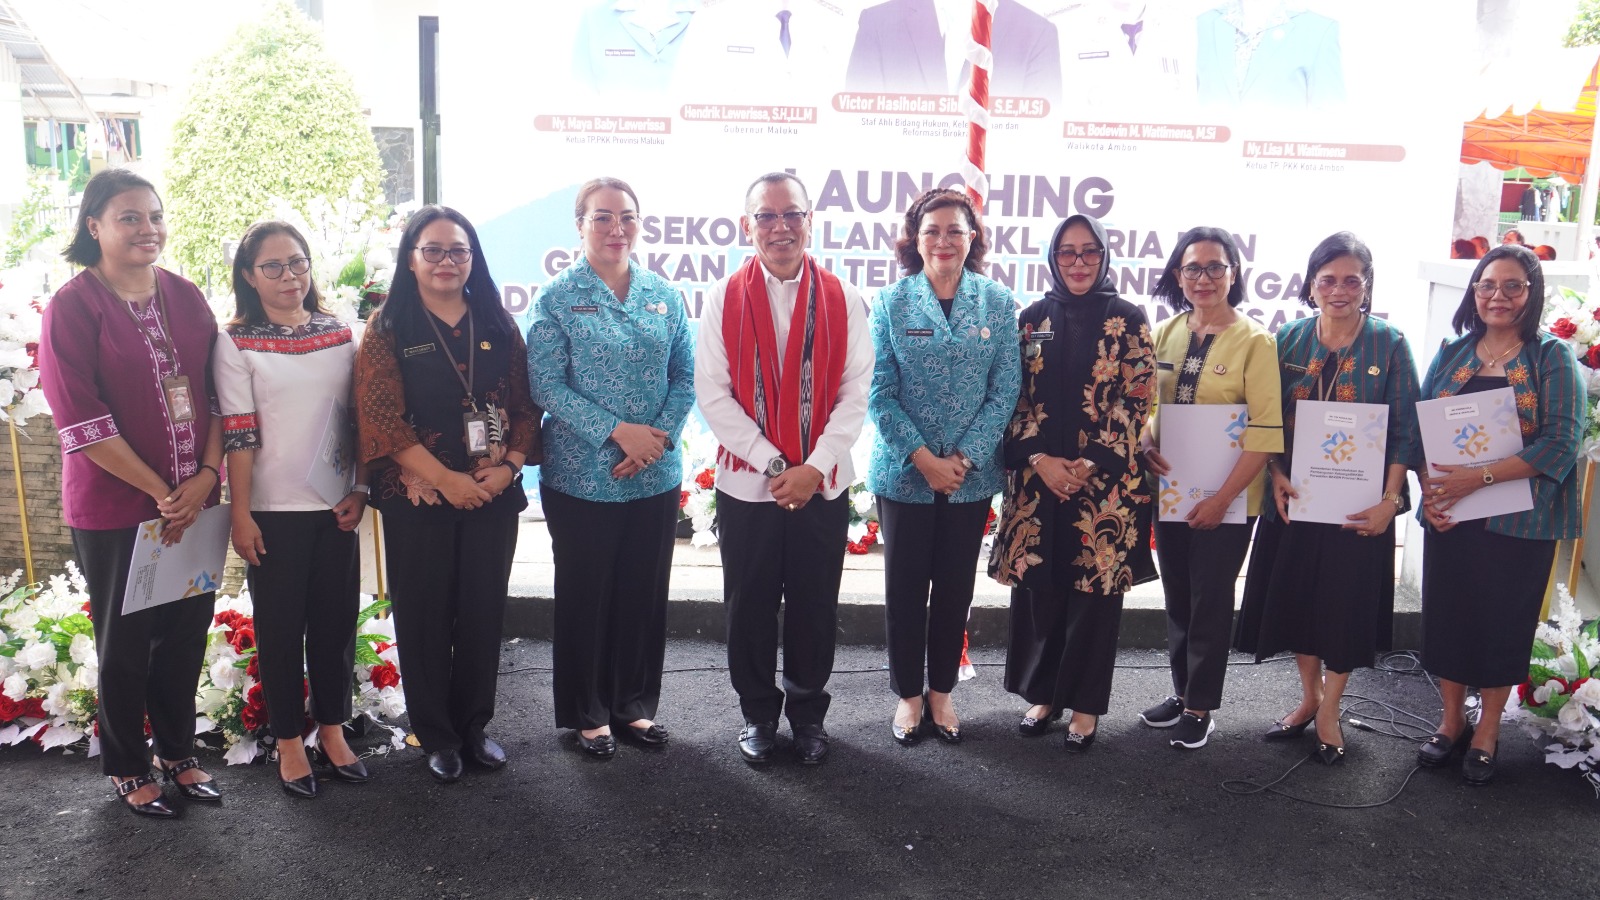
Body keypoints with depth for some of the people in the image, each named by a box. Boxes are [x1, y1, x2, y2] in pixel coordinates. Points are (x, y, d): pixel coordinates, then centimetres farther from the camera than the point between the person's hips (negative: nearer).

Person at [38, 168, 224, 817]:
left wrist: (206, 475, -6)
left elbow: (216, 394, 7)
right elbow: (81, 422, -14)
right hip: (114, 510, -4)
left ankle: (178, 752, 32)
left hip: (194, 502, 4)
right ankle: (127, 768, 29)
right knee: (126, 641, 10)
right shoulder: (73, 306, -9)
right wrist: (160, 491, -14)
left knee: (186, 633, 13)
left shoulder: (186, 298, 6)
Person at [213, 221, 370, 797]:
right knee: (281, 626, 6)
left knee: (336, 620, 10)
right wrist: (240, 515, -10)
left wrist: (359, 490, 2)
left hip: (335, 506, 3)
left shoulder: (340, 334, 6)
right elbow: (237, 435, -8)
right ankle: (289, 741, 20)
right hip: (273, 510, -3)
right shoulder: (237, 343, -3)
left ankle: (332, 729, 25)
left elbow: (358, 419, 9)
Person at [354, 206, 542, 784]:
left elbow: (526, 407, 7)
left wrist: (510, 466, -9)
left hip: (494, 496, 3)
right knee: (425, 617, 6)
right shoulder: (387, 330, 0)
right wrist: (446, 479, -15)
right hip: (418, 498, -2)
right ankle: (436, 736, 22)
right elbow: (382, 419, -9)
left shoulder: (498, 326, 8)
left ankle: (474, 726, 26)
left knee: (483, 613, 9)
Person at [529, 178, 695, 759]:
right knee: (586, 596, 8)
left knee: (646, 594, 11)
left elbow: (686, 377, 5)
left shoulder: (664, 296, 7)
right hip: (582, 477, -3)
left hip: (657, 476, 4)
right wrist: (617, 431, -18)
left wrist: (660, 436, -11)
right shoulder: (557, 298, -4)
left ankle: (634, 706, 28)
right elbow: (545, 384, -10)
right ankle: (588, 714, 24)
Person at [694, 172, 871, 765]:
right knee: (750, 606, 9)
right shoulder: (724, 300, -1)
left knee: (815, 606, 9)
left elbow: (856, 394, -3)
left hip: (823, 484, 1)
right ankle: (758, 713, 28)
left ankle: (808, 712, 29)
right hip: (746, 483, 0)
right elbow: (712, 394, -7)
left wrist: (813, 467, -12)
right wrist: (775, 465, -12)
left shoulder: (842, 299, 1)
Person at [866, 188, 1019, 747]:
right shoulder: (892, 302, -2)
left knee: (955, 587, 11)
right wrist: (923, 457, -14)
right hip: (904, 473, -1)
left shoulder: (997, 303, 0)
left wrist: (963, 459, -12)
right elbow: (880, 392, -6)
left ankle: (942, 691, 28)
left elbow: (1004, 391, -2)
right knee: (905, 588, 7)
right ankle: (908, 694, 24)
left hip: (971, 476, 1)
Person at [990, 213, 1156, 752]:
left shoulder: (1129, 319, 1)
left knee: (1095, 594, 3)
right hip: (1037, 477, 2)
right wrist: (1039, 459, -9)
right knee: (1036, 589, 7)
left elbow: (1136, 401, -4)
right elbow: (1017, 398, 5)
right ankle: (1043, 694, 24)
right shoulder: (1034, 318, 8)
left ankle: (1084, 705, 17)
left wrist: (1090, 464, -13)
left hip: (1106, 480, -2)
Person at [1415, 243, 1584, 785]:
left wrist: (1479, 477, -22)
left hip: (1518, 520, -3)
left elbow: (1560, 444, -13)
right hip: (1447, 516, 3)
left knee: (1502, 621, 7)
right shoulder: (1452, 354, 7)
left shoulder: (1553, 358, -3)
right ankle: (1451, 722, 27)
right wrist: (1430, 485, -13)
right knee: (1446, 615, 9)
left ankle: (1486, 733, 24)